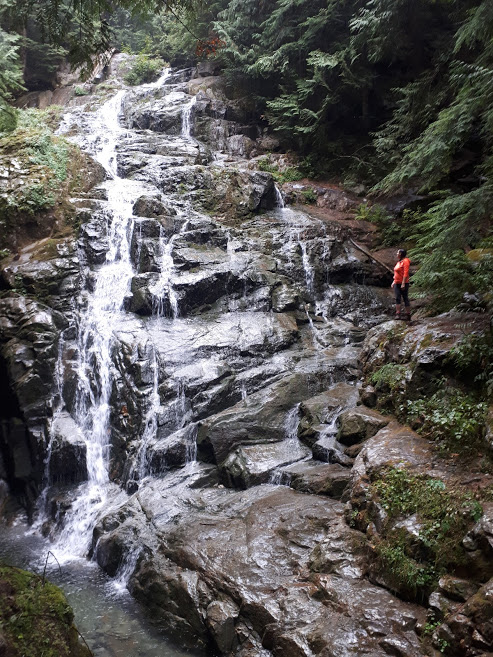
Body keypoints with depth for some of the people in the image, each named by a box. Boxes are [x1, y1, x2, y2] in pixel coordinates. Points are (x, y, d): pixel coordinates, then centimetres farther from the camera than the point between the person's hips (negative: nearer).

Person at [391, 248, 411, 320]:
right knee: (397, 299, 3)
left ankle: (408, 315, 2)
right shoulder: (399, 262, 17)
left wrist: (403, 283, -22)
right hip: (397, 283, 9)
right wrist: (394, 281, 19)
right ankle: (398, 314, 3)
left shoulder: (405, 261, -11)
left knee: (405, 299, -3)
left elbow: (405, 273, -17)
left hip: (403, 284, -9)